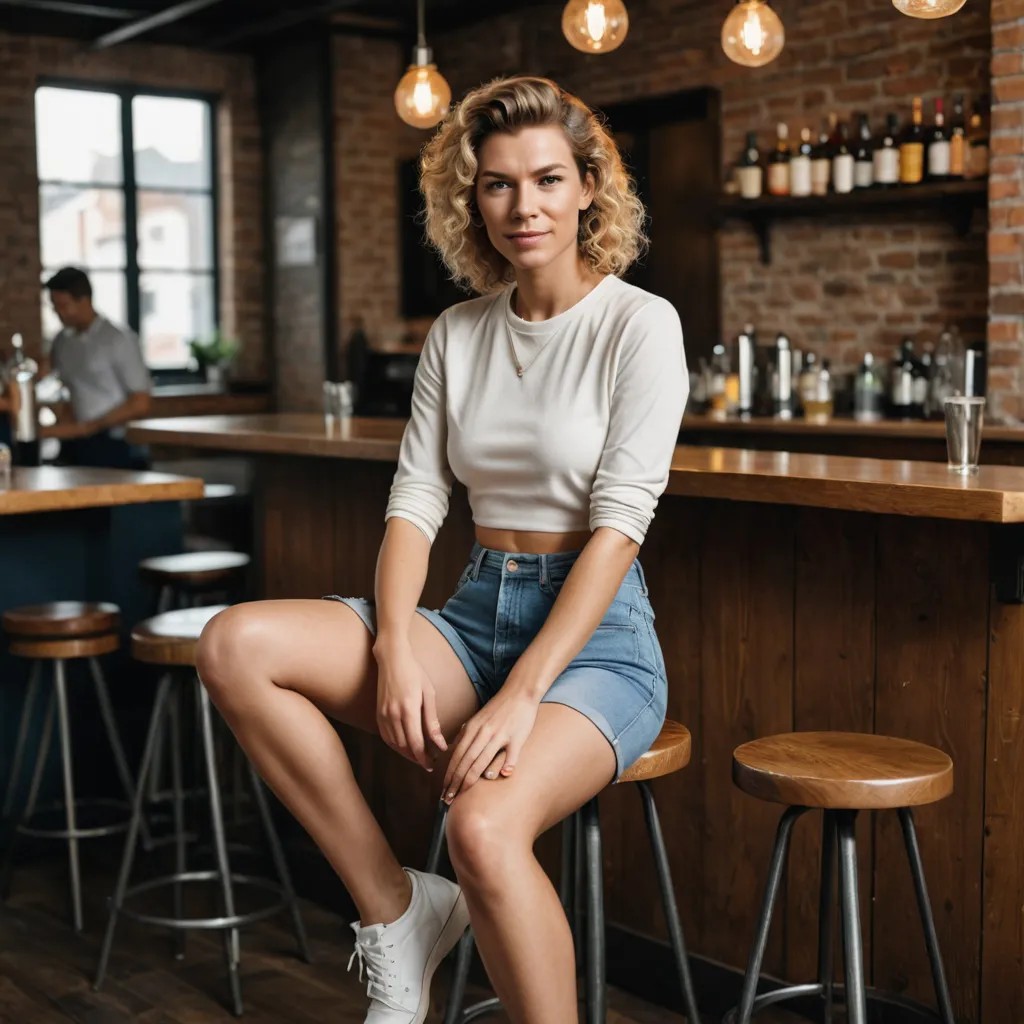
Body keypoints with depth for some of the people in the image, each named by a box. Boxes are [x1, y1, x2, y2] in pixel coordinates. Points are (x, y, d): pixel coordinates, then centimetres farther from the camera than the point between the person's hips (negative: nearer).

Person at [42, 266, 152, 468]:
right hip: (74, 448, 5)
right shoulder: (61, 342, 10)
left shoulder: (119, 340, -7)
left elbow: (139, 405, -9)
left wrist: (86, 427, -10)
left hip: (113, 447, -5)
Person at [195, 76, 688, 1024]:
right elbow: (414, 501, 4)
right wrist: (394, 650, -14)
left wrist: (523, 695, -22)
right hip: (474, 614, 6)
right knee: (235, 642, -18)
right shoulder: (456, 334, 11)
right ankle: (394, 909, -7)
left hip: (595, 636, -5)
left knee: (484, 827, -35)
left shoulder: (637, 324, -5)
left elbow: (619, 519, -14)